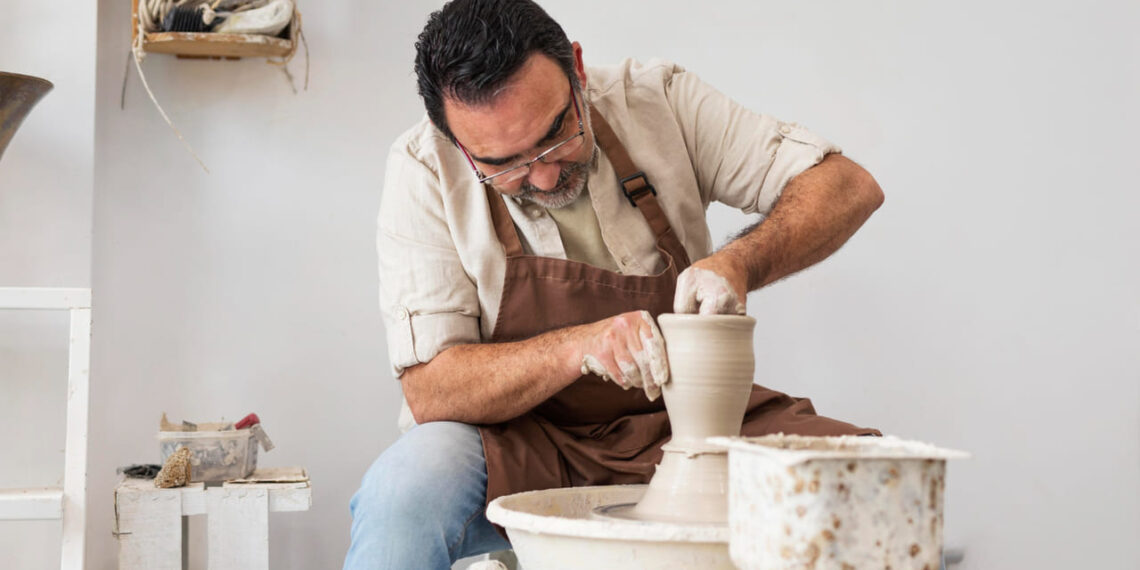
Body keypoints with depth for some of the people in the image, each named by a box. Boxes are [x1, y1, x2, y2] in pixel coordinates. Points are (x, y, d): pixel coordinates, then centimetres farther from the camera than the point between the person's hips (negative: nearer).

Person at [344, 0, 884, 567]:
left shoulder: (656, 99, -7)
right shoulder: (424, 169, -12)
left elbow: (849, 188, -7)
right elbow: (429, 391, -14)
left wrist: (739, 264, -25)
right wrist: (581, 345, -29)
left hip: (685, 422, 3)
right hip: (519, 445, -2)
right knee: (405, 490, -33)